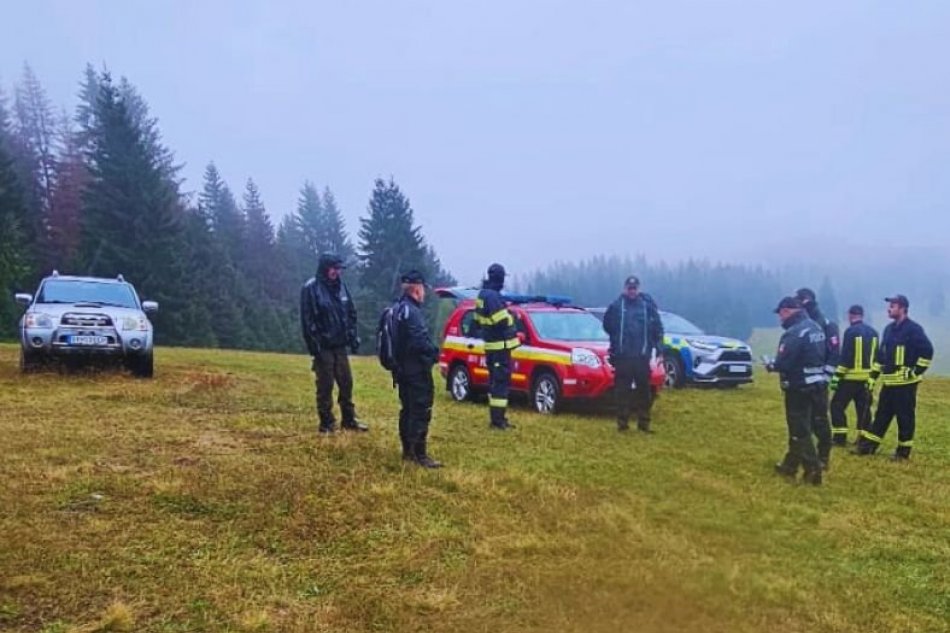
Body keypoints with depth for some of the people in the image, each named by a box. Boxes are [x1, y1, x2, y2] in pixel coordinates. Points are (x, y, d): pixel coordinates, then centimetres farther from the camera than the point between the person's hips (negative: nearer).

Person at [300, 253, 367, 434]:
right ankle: (327, 423, 12)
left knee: (346, 382, 10)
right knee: (325, 385, 2)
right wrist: (314, 345, -16)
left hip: (340, 345, 6)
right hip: (323, 346, -6)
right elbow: (307, 319, -13)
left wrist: (353, 336, 9)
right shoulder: (310, 289, -11)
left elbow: (351, 313, 15)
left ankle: (349, 420, 21)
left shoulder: (341, 286, 8)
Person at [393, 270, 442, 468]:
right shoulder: (412, 311, -19)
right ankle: (420, 454, -6)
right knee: (421, 411, -7)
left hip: (403, 369, 10)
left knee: (408, 410, 16)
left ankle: (408, 450, 24)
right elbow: (421, 342, -25)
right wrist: (434, 352, -8)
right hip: (417, 371, -10)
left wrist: (430, 351, 13)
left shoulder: (399, 310, 13)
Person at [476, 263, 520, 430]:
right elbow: (502, 321, -23)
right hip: (500, 345, -10)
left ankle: (496, 418, 22)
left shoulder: (482, 294, 13)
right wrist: (511, 318, -5)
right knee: (501, 382, -8)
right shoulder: (493, 296, -19)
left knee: (495, 381, 16)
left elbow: (478, 320, 19)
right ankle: (498, 420, -8)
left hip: (490, 345, 10)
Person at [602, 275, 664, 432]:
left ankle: (644, 423, 13)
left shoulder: (648, 305, 1)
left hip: (642, 356, 1)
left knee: (644, 390, 5)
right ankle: (622, 422, 8)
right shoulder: (617, 305, 0)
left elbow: (658, 328, 3)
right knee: (622, 390, 2)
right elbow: (607, 325, 14)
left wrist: (659, 351, 0)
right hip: (622, 356, 0)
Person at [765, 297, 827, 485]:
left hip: (799, 386, -10)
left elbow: (784, 363, -25)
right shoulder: (814, 327, 9)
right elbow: (816, 356, 14)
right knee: (799, 427, 19)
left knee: (800, 430, -1)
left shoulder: (794, 332, -22)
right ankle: (790, 465, 30)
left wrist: (772, 366, -3)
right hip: (814, 383, 10)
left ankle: (813, 471, -1)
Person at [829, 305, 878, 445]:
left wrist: (837, 376, -12)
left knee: (837, 405, 1)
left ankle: (840, 437, -1)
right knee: (863, 408, 11)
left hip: (851, 376, -7)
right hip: (867, 377, 7)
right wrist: (873, 375, 20)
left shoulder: (851, 331, -11)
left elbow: (845, 357, -15)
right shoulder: (873, 332, 11)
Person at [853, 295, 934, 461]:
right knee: (881, 415, 11)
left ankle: (903, 451, 10)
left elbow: (927, 350, -16)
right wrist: (873, 376, 15)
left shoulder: (913, 328, -11)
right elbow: (881, 354, 18)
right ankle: (867, 445, 15)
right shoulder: (889, 329, 13)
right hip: (889, 381, 7)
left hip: (905, 382, -7)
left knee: (905, 417, 1)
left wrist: (917, 371, -15)